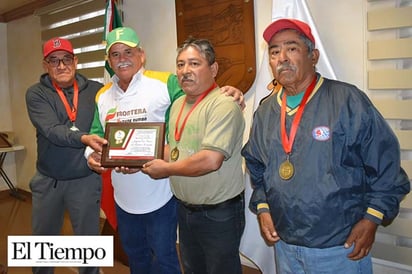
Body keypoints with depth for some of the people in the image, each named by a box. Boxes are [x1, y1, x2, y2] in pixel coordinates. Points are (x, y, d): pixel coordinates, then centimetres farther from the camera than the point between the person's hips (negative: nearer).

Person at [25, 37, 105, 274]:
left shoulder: (96, 90, -1)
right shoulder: (36, 94, -4)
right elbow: (52, 131, -19)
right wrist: (83, 138, -35)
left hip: (85, 179, 0)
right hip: (47, 181, 1)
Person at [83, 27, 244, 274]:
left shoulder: (164, 83, -11)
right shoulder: (102, 96, 8)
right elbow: (96, 135, 10)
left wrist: (228, 93, -29)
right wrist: (91, 154, -10)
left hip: (160, 195, -6)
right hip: (123, 198, 6)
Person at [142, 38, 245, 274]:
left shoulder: (223, 104, -21)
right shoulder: (178, 104, 7)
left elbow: (210, 160, -30)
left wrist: (166, 170, -17)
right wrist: (144, 161, -1)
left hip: (219, 214, -8)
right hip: (185, 209, 8)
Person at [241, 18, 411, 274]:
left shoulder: (348, 100, -13)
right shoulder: (265, 112, 4)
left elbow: (385, 163, -10)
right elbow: (256, 166, 14)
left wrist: (372, 218, -11)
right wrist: (262, 207, 4)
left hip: (341, 247, -4)